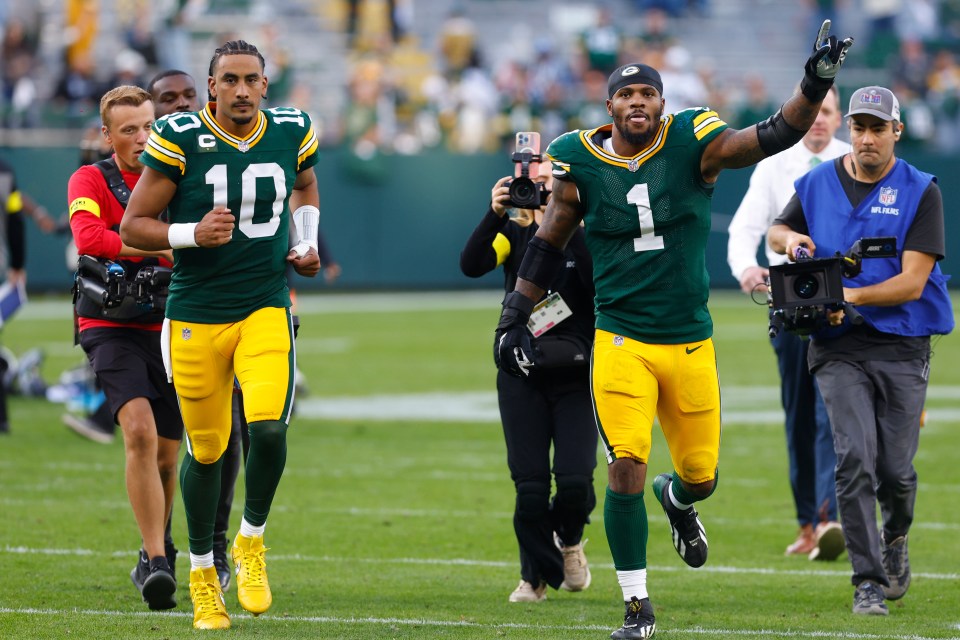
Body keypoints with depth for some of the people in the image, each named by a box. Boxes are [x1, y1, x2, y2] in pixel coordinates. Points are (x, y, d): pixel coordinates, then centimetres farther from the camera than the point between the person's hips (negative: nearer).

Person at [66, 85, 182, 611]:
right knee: (140, 432, -24)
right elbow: (88, 237, -24)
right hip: (111, 327, -4)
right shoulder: (90, 180, -5)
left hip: (168, 329, 4)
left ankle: (156, 554, 34)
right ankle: (156, 563, -26)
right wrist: (161, 247, -26)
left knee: (166, 455, 10)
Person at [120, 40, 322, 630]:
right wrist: (192, 234, -21)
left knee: (269, 429, -21)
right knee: (206, 450, 7)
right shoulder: (180, 139, -9)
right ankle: (202, 571, 29)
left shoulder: (290, 132, 2)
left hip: (266, 309, 1)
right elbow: (134, 226, -5)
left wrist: (308, 242, 10)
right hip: (197, 315, -1)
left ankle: (251, 543, 5)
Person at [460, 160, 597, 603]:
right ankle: (536, 575, 18)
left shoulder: (585, 235, 1)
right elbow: (471, 266, -13)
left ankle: (569, 540, 21)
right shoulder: (514, 233, 5)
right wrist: (494, 214, -26)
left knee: (575, 480, -12)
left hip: (576, 374, -1)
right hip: (522, 374, 1)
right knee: (530, 486, -2)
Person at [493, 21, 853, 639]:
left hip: (691, 344, 1)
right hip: (621, 343, -1)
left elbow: (775, 136, -17)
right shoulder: (581, 164, -2)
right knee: (625, 468, -13)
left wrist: (816, 81, -32)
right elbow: (548, 245, 11)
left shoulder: (692, 145, -6)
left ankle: (676, 498, 50)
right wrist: (514, 317, 11)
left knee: (700, 476, 9)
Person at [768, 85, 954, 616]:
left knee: (896, 470, 1)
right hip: (839, 347, 1)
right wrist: (788, 238, 0)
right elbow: (776, 231, 24)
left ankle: (895, 539, 34)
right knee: (856, 457, -14)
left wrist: (850, 297, -20)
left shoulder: (919, 192, -3)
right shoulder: (819, 183, 8)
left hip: (903, 348, -1)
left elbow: (912, 282, -10)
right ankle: (868, 581, -11)